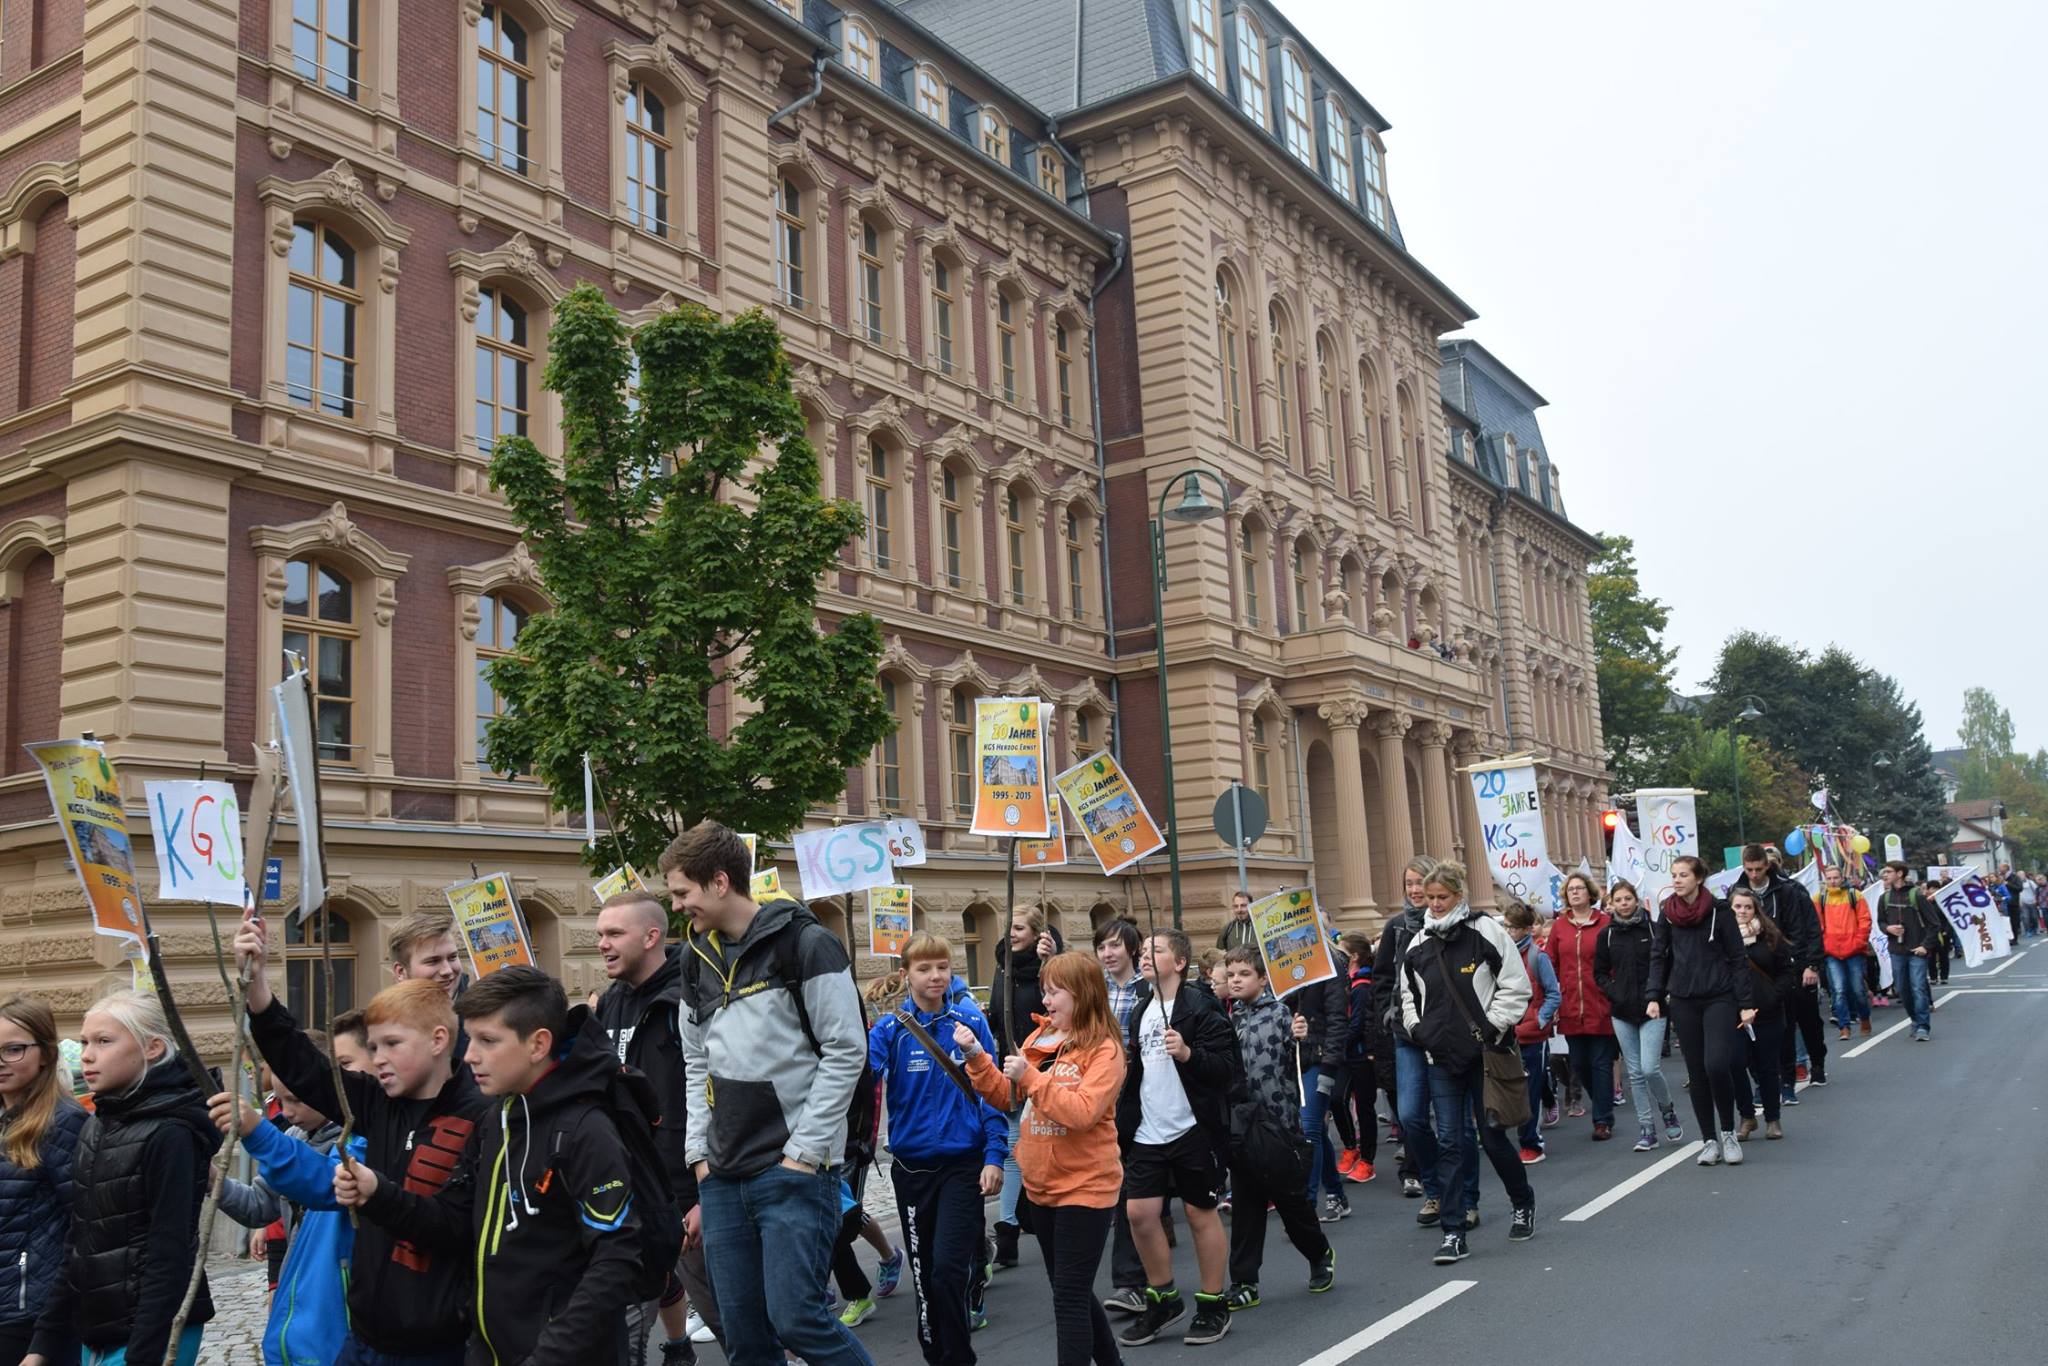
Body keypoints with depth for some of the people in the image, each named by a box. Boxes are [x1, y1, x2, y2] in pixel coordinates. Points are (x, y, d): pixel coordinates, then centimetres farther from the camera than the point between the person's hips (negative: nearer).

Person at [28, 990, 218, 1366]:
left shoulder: (169, 1134, -15)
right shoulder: (95, 1128, 10)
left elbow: (168, 1259, -18)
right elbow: (78, 1243, 15)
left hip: (151, 1335, -8)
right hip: (96, 1333, 8)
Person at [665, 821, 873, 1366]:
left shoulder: (805, 943, -10)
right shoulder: (698, 959, 11)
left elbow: (846, 1052, -12)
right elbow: (697, 1066, 17)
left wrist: (803, 1154, -13)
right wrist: (701, 1155, 7)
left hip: (796, 1170, -6)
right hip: (724, 1178, 7)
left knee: (794, 1318, -11)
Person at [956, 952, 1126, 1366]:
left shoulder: (1104, 1050, -14)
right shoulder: (1039, 1038, 7)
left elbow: (1082, 1113, -25)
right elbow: (1006, 1098, 9)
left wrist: (1029, 1076, -25)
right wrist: (977, 1057, -4)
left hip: (1085, 1187, -8)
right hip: (1042, 1185, 8)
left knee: (1070, 1296, -5)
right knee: (1070, 1290, 18)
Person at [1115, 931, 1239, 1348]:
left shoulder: (1200, 1007, -10)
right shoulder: (1142, 1009, 12)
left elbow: (1227, 1066, -18)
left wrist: (1189, 1053, -32)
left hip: (1193, 1130, -6)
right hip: (1148, 1133, 7)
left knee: (1201, 1213, 4)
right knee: (1139, 1212, 3)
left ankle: (1213, 1305, 19)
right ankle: (1162, 1298, 21)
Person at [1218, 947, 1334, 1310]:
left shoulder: (1279, 1013, -6)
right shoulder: (1227, 1019, 8)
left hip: (1278, 1122, -4)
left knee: (1292, 1198, 9)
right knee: (1245, 1206, 9)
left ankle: (1321, 1255, 34)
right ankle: (1244, 1283, 16)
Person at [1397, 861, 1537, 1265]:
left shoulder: (1485, 932, -6)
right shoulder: (1419, 944, 8)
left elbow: (1516, 986, -5)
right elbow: (1408, 995, 21)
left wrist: (1492, 1028, -10)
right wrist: (1417, 1030, 7)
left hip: (1483, 1055, -4)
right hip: (1441, 1058, 4)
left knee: (1492, 1136, 6)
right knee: (1449, 1143, 1)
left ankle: (1524, 1204, 33)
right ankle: (1454, 1233, 4)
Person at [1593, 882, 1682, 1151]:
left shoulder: (1652, 929, -2)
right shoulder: (1607, 934, 6)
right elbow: (1599, 972, 12)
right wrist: (1614, 991, -3)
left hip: (1651, 1010, -3)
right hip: (1622, 1013, 3)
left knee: (1650, 1069, -12)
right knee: (1635, 1073, 5)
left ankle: (1667, 1109, 17)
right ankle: (1646, 1129, 13)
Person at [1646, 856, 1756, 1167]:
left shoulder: (1719, 911, -5)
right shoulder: (1667, 914, 4)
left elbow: (1738, 959, -3)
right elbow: (1658, 956, 10)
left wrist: (1746, 1003, -6)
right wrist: (1654, 996, 0)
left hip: (1719, 999, -3)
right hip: (1684, 1002, 3)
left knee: (1716, 1065, -17)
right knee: (1697, 1072, 5)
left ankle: (1728, 1133, 3)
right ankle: (1710, 1140, 15)